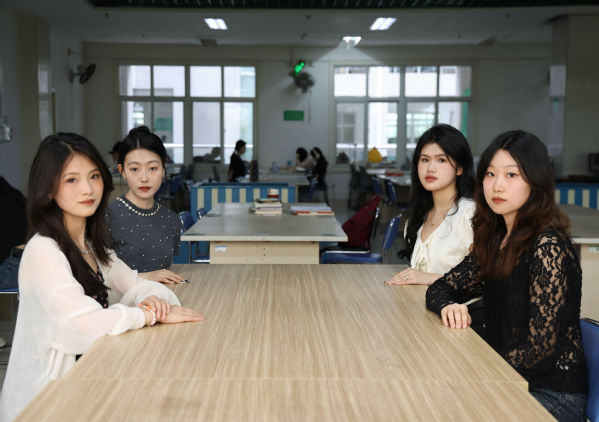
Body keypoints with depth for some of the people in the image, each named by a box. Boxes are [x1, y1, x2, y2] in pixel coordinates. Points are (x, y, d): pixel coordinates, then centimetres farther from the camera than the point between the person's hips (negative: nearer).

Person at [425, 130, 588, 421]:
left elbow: (539, 346, -21)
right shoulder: (495, 239, 3)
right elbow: (440, 289, 9)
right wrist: (449, 307, -14)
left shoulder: (547, 246, -20)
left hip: (551, 394, -6)